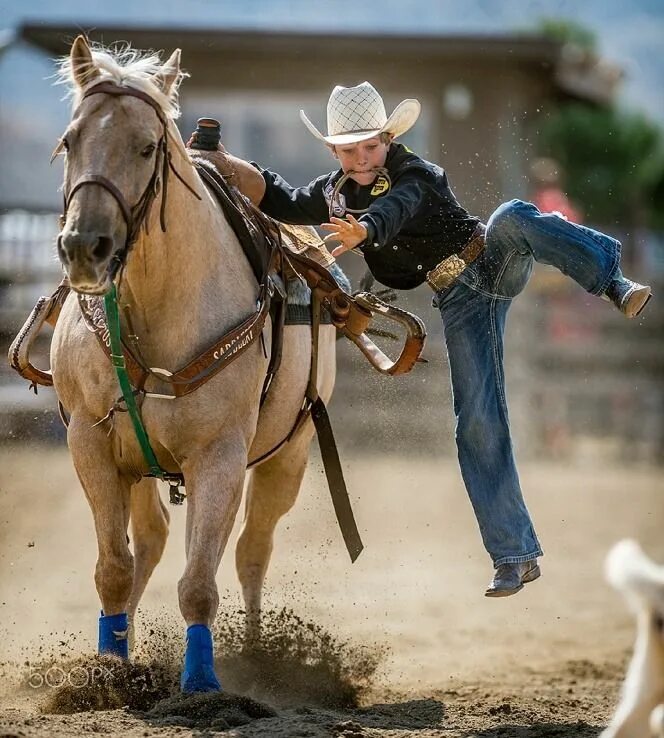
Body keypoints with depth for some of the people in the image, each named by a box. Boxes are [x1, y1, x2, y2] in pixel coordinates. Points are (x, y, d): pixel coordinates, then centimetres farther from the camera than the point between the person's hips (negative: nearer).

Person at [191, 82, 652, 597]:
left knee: (513, 219, -38)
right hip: (460, 304, 5)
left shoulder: (414, 177, -13)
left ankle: (615, 284, -40)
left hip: (494, 263, -5)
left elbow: (394, 210, -35)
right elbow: (282, 202, 22)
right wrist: (227, 164, 8)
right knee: (478, 424, -4)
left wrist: (363, 231, -57)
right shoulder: (336, 193, 8)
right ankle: (515, 557, -1)